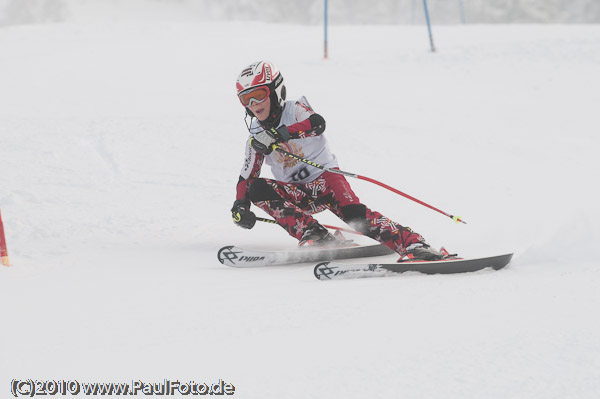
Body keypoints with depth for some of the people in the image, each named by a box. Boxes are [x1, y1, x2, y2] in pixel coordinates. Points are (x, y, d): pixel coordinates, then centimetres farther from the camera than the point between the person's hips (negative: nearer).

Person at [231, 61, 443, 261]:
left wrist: (277, 134, -41)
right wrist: (240, 207, -9)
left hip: (324, 176, -5)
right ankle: (312, 234, -29)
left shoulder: (295, 110, -7)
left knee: (354, 214, -31)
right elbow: (246, 178, 11)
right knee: (257, 189, -23)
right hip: (298, 196, 5)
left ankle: (413, 244, -40)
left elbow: (317, 123, -30)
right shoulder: (256, 139, 6)